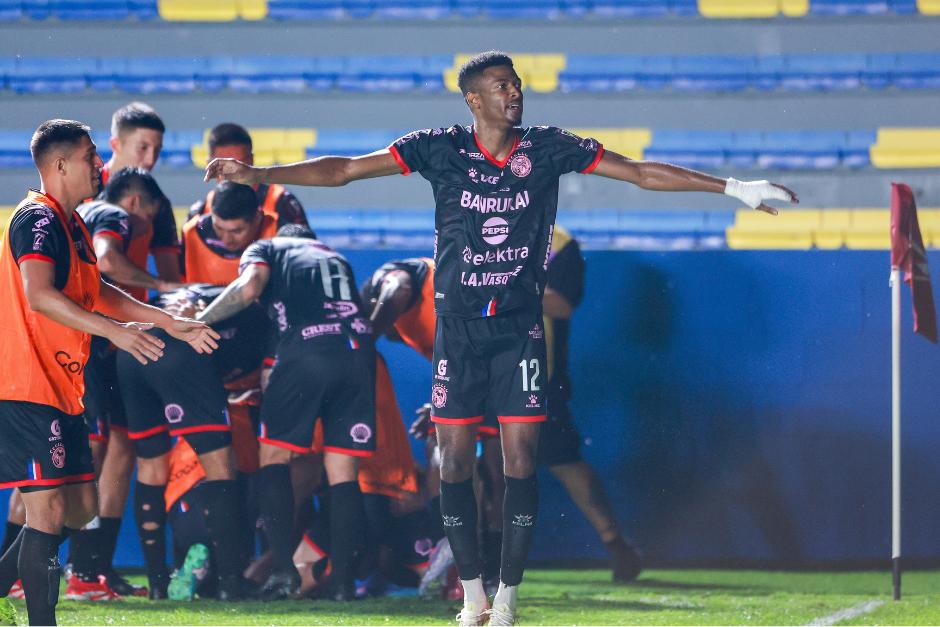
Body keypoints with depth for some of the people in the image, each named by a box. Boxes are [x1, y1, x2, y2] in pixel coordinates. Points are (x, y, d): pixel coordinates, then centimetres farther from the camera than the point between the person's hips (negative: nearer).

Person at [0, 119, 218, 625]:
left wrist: (171, 323, 24)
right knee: (48, 508, -11)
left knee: (80, 507, 12)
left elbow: (95, 293, 28)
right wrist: (116, 330, -29)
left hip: (60, 391, 10)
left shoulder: (70, 224, 19)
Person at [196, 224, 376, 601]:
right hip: (359, 349, 4)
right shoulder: (336, 258, 35)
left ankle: (283, 569, -5)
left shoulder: (267, 249, 21)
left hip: (307, 345, -4)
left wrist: (197, 321, 9)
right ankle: (343, 579, 2)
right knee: (343, 470, 8)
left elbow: (248, 288, 0)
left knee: (274, 454, 7)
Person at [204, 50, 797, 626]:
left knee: (521, 458, -6)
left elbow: (644, 173, 4)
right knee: (455, 458, -1)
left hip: (521, 325, 0)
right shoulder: (441, 148, -2)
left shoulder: (548, 149, 0)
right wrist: (257, 174, -12)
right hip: (458, 325, 0)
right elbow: (343, 170, -4)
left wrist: (736, 188, 1)